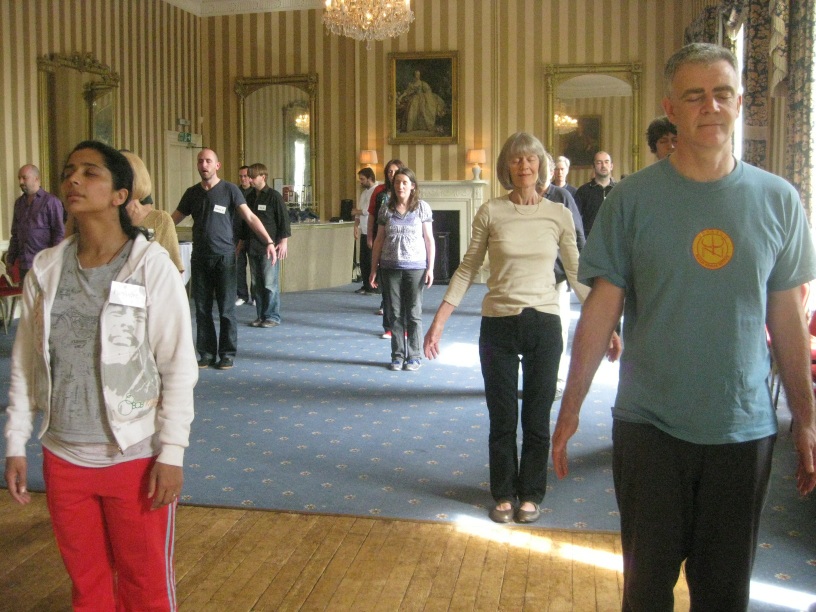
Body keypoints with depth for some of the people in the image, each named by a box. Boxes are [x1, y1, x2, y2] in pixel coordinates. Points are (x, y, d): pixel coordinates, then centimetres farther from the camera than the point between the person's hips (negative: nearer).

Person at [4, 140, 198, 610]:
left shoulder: (151, 264, -12)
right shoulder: (46, 268, 0)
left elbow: (179, 366, -11)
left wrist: (172, 452, -12)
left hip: (136, 456, -4)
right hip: (63, 456, 4)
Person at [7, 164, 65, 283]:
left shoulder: (51, 201, -5)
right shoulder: (19, 202, 15)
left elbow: (60, 233, -8)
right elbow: (15, 234, 20)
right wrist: (10, 259, 15)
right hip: (24, 264, 6)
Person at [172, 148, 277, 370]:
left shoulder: (230, 190, -2)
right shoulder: (192, 193, 10)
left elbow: (250, 217, -8)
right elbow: (173, 220, 14)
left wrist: (268, 241, -20)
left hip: (224, 256, -4)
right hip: (200, 258, 4)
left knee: (226, 309, 0)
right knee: (202, 308, 6)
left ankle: (227, 354, 9)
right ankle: (207, 353, 15)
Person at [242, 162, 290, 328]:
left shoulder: (274, 196, -5)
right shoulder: (250, 197, 13)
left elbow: (284, 219, -6)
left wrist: (284, 241, -11)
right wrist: (243, 240, 20)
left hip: (269, 247, -6)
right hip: (252, 246, 6)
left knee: (270, 284, -5)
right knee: (256, 284, 8)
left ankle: (273, 316, 3)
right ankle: (261, 316, 15)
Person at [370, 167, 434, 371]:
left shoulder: (422, 207, 0)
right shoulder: (387, 209, 6)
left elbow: (429, 239, 1)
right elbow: (379, 240, 8)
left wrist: (430, 268, -5)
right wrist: (374, 269, 5)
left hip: (415, 267, -2)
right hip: (390, 268, 2)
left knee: (413, 313, 3)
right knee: (395, 313, 6)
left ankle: (414, 356, 12)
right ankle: (398, 355, 15)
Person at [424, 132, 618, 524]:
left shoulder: (558, 214, 1)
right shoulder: (490, 212, -2)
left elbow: (577, 273, 6)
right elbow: (467, 270, 2)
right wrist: (439, 319, -4)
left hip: (544, 324, 1)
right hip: (498, 325, 0)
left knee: (537, 420, 9)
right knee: (502, 419, 9)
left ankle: (530, 495, 27)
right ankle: (503, 494, 27)